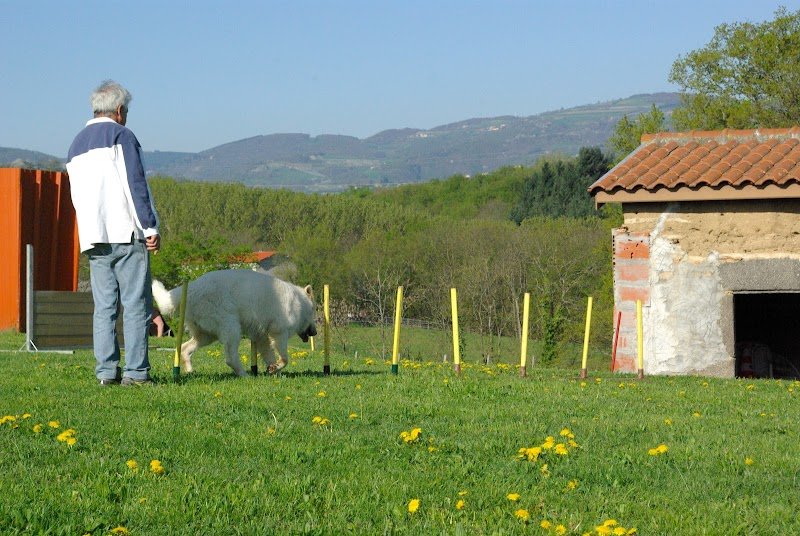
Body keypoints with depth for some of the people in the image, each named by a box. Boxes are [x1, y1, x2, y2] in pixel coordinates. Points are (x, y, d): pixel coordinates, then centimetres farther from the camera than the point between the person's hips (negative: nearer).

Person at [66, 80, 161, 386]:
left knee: (104, 306, 6)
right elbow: (136, 185, -10)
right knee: (136, 304, -5)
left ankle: (106, 371, 1)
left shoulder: (76, 146, 21)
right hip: (126, 235, -6)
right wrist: (151, 227, -10)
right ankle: (135, 371, -8)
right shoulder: (121, 135, -2)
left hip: (93, 239, 6)